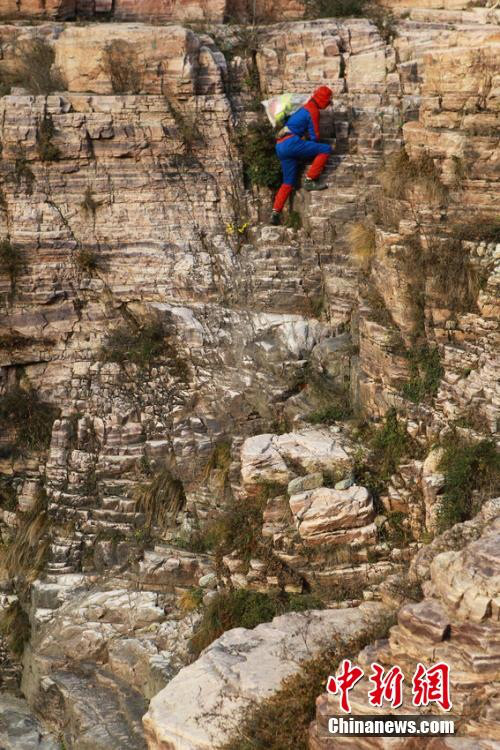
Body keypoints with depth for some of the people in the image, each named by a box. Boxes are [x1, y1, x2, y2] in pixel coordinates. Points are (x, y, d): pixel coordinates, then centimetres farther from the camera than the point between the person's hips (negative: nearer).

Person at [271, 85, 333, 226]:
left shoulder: (304, 108, 25)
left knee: (288, 183, 14)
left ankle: (275, 213, 6)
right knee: (326, 149, -10)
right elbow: (314, 136, -4)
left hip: (281, 146, 9)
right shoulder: (313, 111, -4)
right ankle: (310, 180, -11)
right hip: (291, 143, -9)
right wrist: (314, 147, 19)